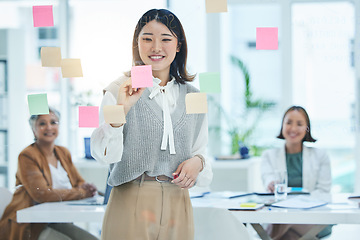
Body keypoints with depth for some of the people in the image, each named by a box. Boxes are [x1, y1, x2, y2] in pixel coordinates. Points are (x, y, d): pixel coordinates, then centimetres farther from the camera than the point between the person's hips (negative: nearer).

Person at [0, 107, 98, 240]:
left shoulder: (63, 153, 15)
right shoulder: (27, 156, -9)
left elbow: (79, 182, 20)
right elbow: (42, 194, -19)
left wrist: (84, 187, -7)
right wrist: (81, 193, -15)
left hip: (56, 223, 7)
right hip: (30, 228, -7)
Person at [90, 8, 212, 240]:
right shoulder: (119, 90, -2)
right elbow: (104, 155, -10)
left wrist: (197, 162, -5)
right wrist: (120, 110, -23)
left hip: (178, 206, 4)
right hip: (131, 203, -3)